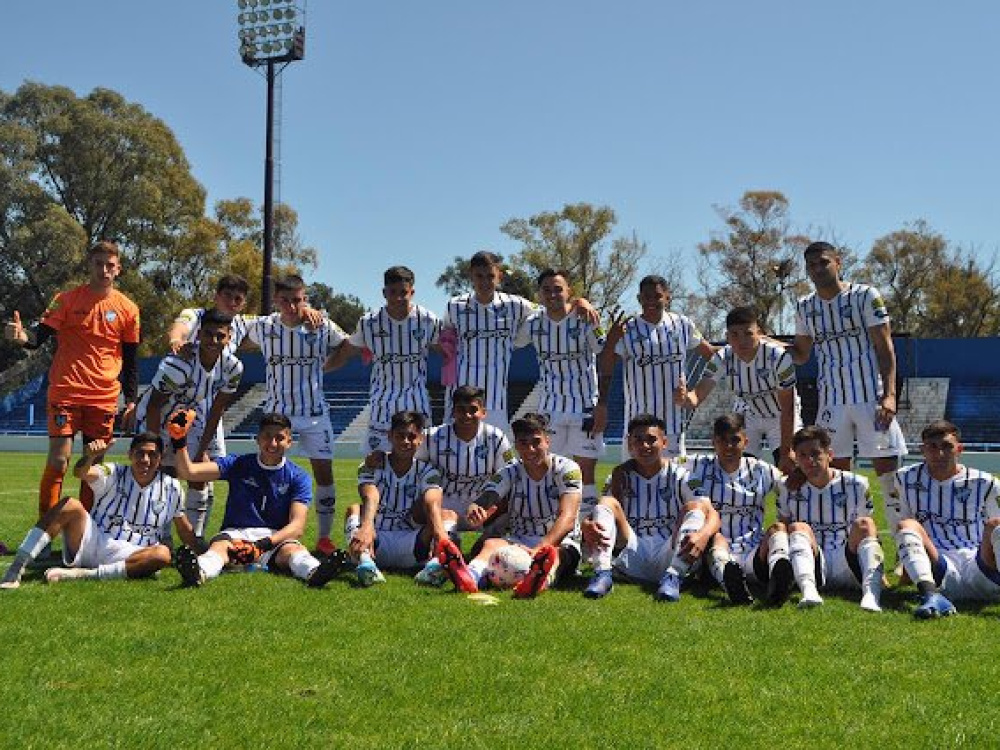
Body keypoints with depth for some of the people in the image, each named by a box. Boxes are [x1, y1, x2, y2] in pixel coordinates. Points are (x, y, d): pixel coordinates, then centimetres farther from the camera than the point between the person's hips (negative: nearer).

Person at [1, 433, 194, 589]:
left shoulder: (171, 488, 6)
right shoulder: (113, 474, 2)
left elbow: (184, 530, 15)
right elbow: (80, 473, -19)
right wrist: (90, 457, -41)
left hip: (128, 555, 0)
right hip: (93, 541, 0)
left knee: (163, 554, -33)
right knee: (70, 505, -26)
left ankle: (83, 574, -34)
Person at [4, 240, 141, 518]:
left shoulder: (128, 309, 6)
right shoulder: (66, 300, 1)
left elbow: (130, 359, 11)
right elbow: (40, 336, -4)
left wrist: (131, 401, 7)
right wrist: (22, 336, -27)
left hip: (105, 398, 2)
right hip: (66, 393, -2)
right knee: (59, 459, -8)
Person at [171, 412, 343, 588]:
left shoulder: (298, 477, 4)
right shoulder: (237, 464, 8)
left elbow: (297, 526, -8)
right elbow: (188, 472, 0)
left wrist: (264, 544, -24)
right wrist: (179, 443, -18)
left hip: (276, 537, 0)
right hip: (235, 534, 0)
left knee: (293, 549, -33)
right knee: (220, 546, -33)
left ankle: (314, 573, -67)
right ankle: (198, 572, -68)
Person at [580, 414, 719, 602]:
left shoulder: (679, 476, 3)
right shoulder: (622, 475, 9)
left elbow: (712, 513, -8)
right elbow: (603, 509, -3)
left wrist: (703, 534, -33)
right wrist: (587, 526, -29)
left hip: (669, 555, -1)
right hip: (631, 558, 1)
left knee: (696, 507, -20)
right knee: (606, 502, -15)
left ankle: (672, 577, -35)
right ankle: (603, 573, -33)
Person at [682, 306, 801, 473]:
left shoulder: (778, 357, -32)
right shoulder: (722, 359, -22)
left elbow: (787, 409, -27)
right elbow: (699, 394, -31)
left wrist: (786, 453, -27)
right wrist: (686, 397, -56)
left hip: (782, 417, -3)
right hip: (748, 416, 3)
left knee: (787, 469, -14)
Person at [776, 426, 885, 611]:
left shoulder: (855, 484, 6)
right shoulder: (788, 488, 9)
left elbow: (868, 531, 10)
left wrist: (878, 573, -1)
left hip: (847, 565, 0)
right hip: (812, 569, 0)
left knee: (864, 524, -24)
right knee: (799, 527, -26)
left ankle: (871, 593, -47)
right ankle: (808, 591, -53)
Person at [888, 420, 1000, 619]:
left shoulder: (984, 483, 11)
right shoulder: (906, 480, 15)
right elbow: (899, 526, 20)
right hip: (939, 576, 0)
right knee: (907, 525, -23)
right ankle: (932, 595, -49)